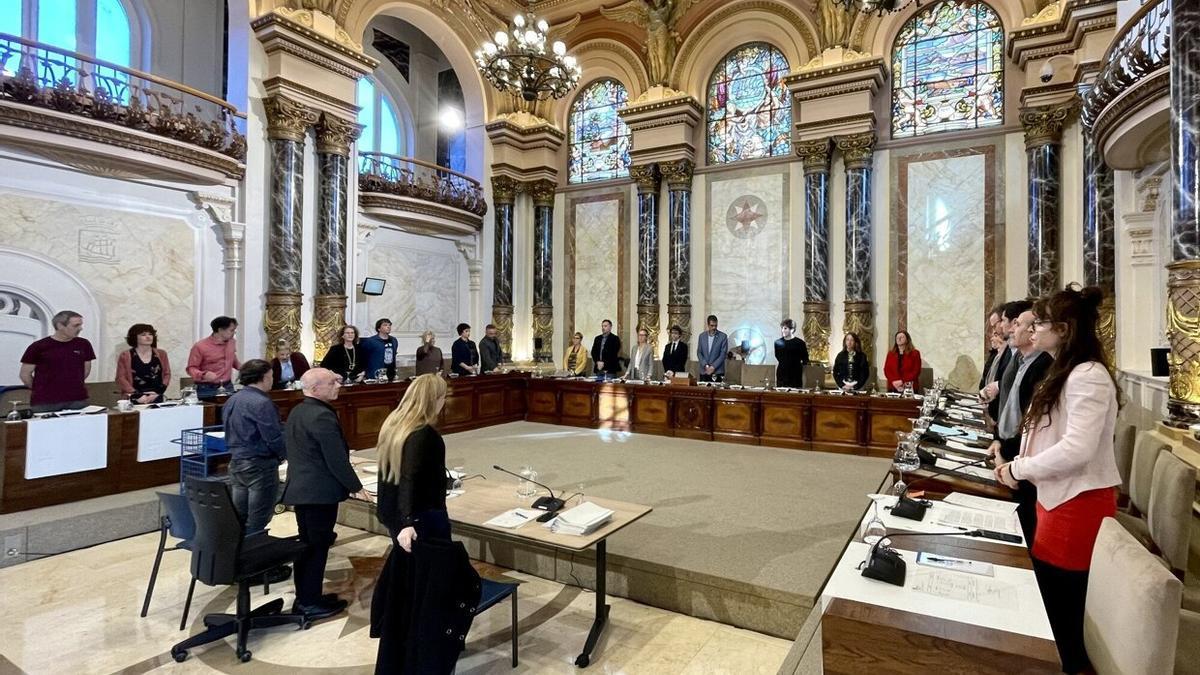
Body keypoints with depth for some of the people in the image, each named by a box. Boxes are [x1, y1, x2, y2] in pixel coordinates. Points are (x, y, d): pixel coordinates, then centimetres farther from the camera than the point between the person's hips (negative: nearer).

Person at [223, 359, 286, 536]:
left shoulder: (232, 400, 7)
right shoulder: (262, 403, -19)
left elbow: (231, 432, 15)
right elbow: (274, 437, -19)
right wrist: (287, 454, -3)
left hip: (236, 462, 8)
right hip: (260, 465, -8)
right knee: (256, 523, 2)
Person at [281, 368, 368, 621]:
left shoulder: (296, 412, 10)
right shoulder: (323, 416, -21)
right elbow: (337, 460, -21)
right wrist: (356, 488, -9)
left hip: (300, 488, 10)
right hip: (319, 492, -10)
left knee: (307, 544, 17)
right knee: (317, 546, 2)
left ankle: (304, 597, 28)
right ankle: (310, 603, 12)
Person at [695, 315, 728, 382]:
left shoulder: (723, 336, -2)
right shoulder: (702, 336, 8)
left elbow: (723, 354, -6)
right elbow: (699, 353, 6)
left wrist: (713, 367, -13)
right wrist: (706, 366, -7)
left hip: (717, 372, -3)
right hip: (704, 371, 3)